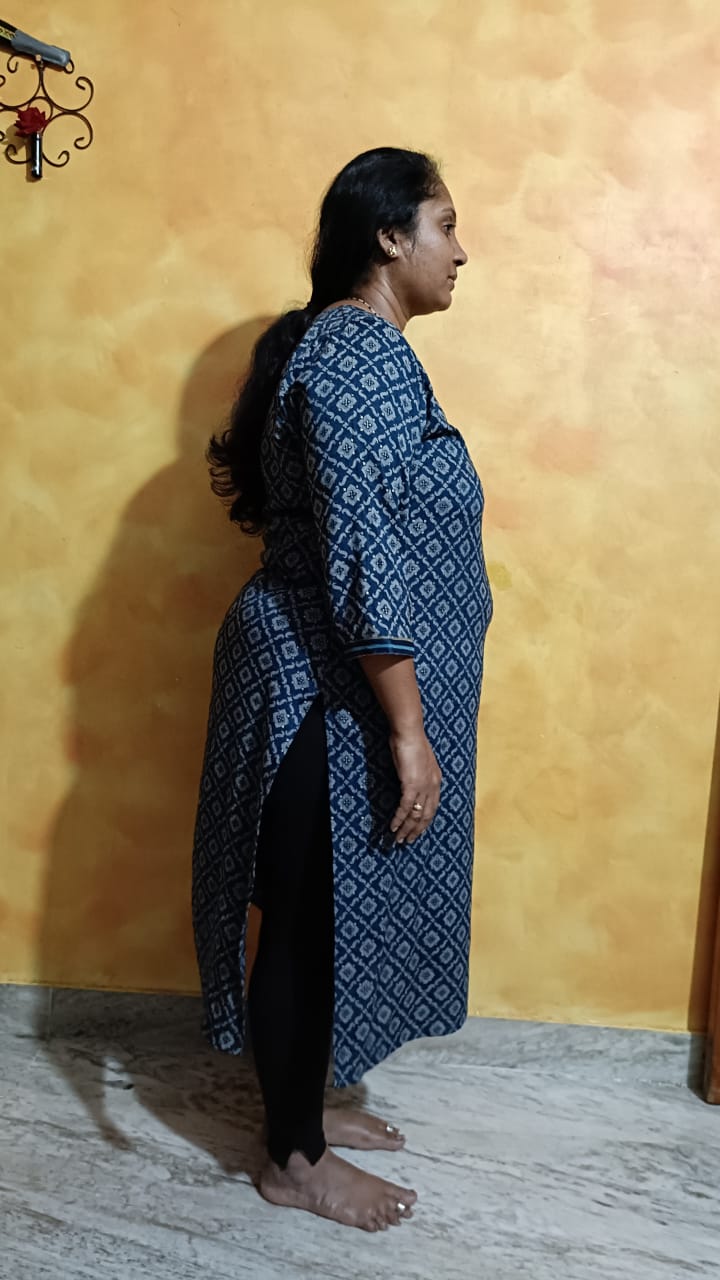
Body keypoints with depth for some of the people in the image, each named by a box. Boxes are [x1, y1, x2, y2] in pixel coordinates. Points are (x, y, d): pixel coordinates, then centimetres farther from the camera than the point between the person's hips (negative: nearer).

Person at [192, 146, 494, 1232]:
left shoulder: (329, 342, 14)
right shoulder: (365, 355, -19)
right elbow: (366, 559, -25)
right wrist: (408, 730, -23)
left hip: (321, 682, 10)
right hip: (337, 696, -10)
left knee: (327, 914, 20)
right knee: (316, 917, 5)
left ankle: (305, 1106, 39)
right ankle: (296, 1160, 26)